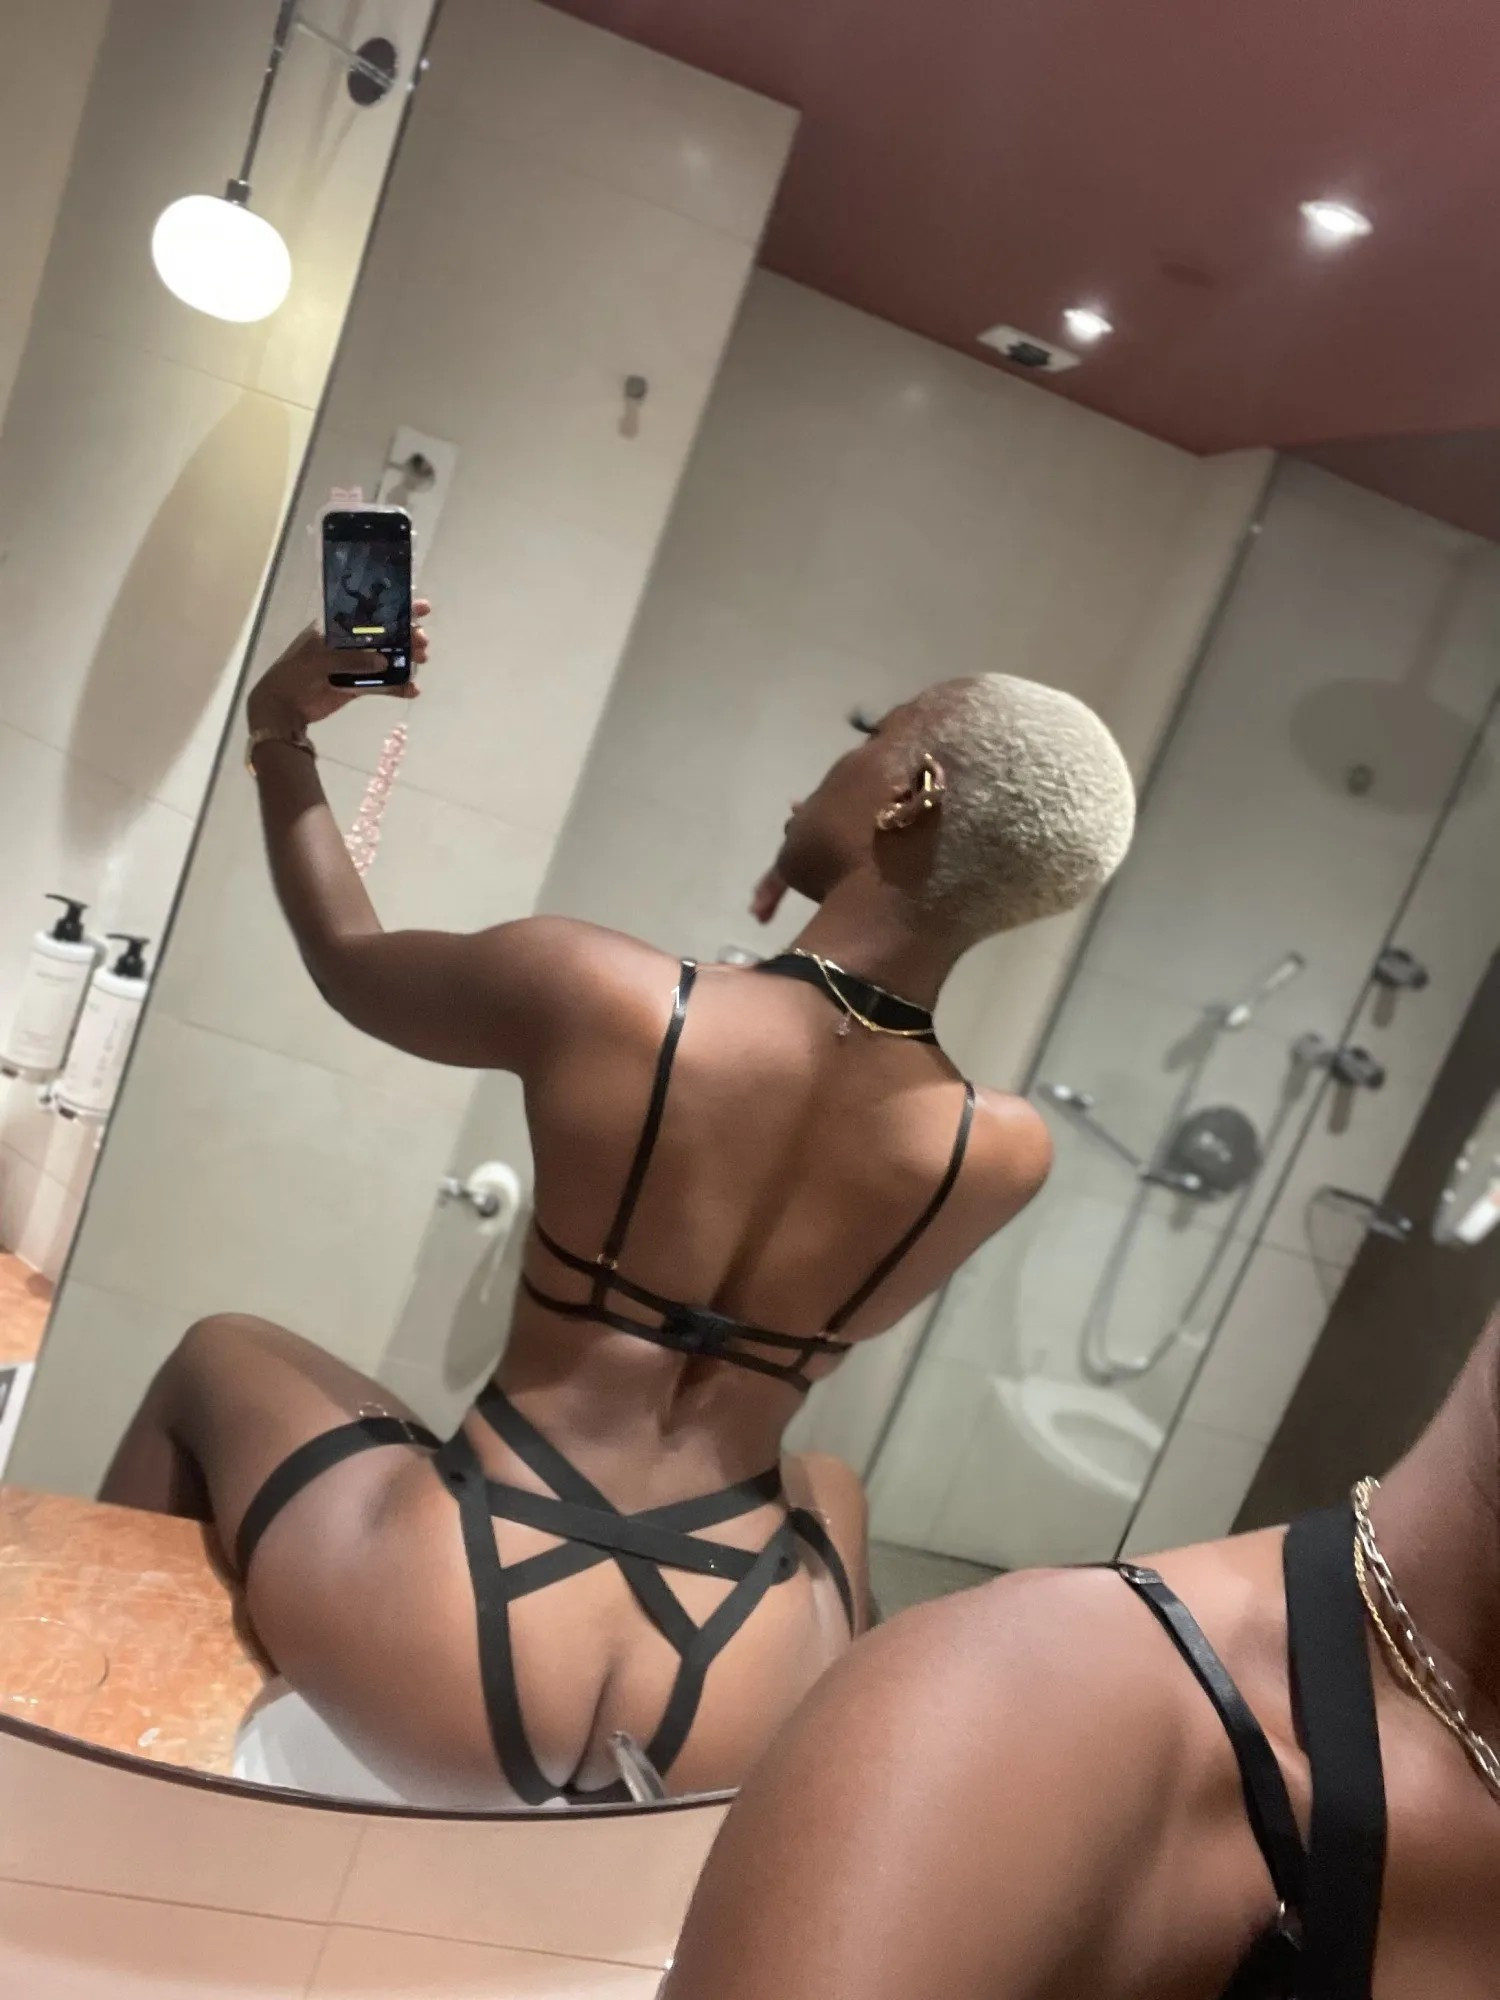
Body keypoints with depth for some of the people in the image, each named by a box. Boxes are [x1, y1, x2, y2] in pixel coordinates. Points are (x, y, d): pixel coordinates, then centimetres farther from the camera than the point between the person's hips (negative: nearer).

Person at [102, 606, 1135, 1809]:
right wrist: (810, 942, 8)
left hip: (443, 1667, -2)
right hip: (738, 1736, 3)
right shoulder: (1005, 1154, -9)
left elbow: (343, 954, 5)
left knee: (220, 1354, 27)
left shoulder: (597, 995, -16)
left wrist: (278, 731, 19)